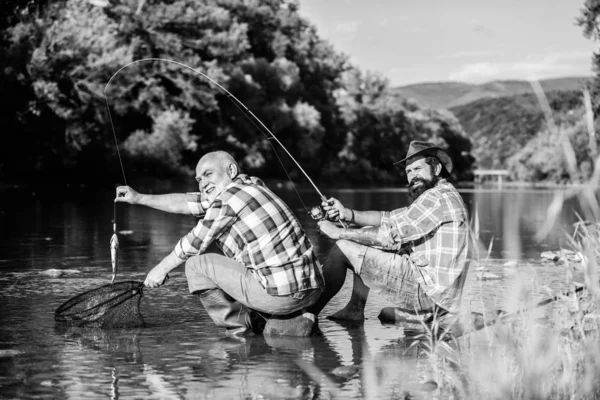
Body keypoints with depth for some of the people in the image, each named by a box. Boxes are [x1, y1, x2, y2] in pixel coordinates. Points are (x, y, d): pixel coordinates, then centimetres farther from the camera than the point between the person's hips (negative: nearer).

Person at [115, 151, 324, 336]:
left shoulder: (229, 198, -9)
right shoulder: (251, 186, 17)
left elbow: (193, 245, 1)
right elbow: (186, 202, 24)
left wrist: (161, 269, 17)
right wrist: (139, 198, 29)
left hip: (282, 294, -8)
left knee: (197, 263, 1)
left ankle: (239, 327, 8)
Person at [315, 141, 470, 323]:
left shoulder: (440, 197, -14)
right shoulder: (434, 197, 19)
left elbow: (391, 235, -18)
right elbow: (389, 219, 14)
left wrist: (340, 233, -10)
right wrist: (347, 214, 0)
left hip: (429, 292, -11)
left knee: (343, 248, -9)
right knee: (366, 235, 20)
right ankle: (355, 310, 18)